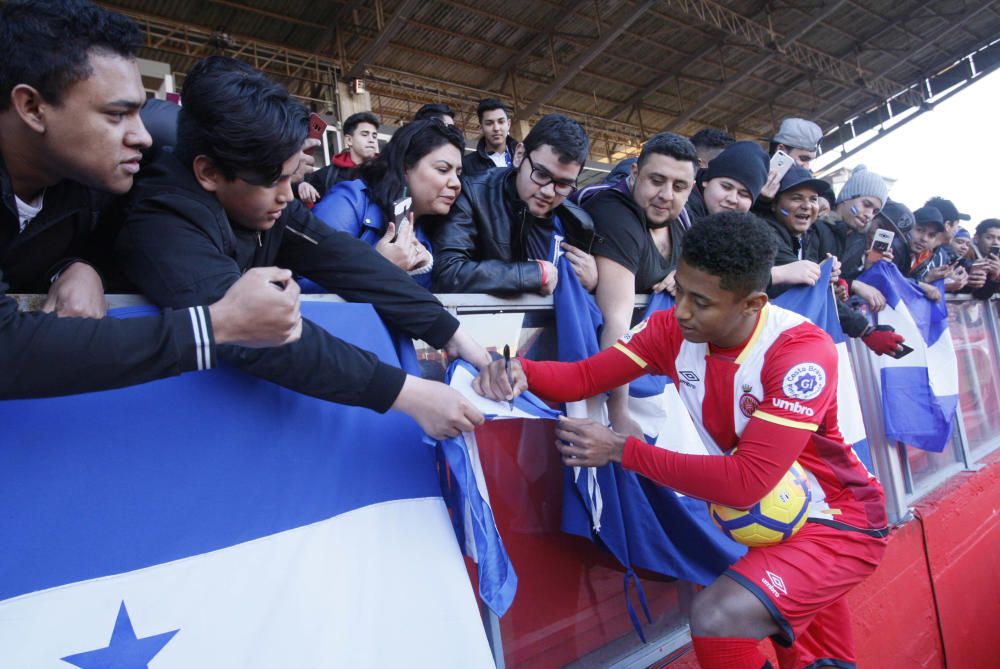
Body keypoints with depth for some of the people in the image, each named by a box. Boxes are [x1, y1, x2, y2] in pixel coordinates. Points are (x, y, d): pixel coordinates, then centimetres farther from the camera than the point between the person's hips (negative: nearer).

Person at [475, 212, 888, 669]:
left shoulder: (803, 352, -29)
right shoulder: (673, 329, -12)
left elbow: (747, 481, -35)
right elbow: (583, 377, -14)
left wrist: (621, 450, -34)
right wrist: (519, 370, -36)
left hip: (840, 523, -5)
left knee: (717, 619, -24)